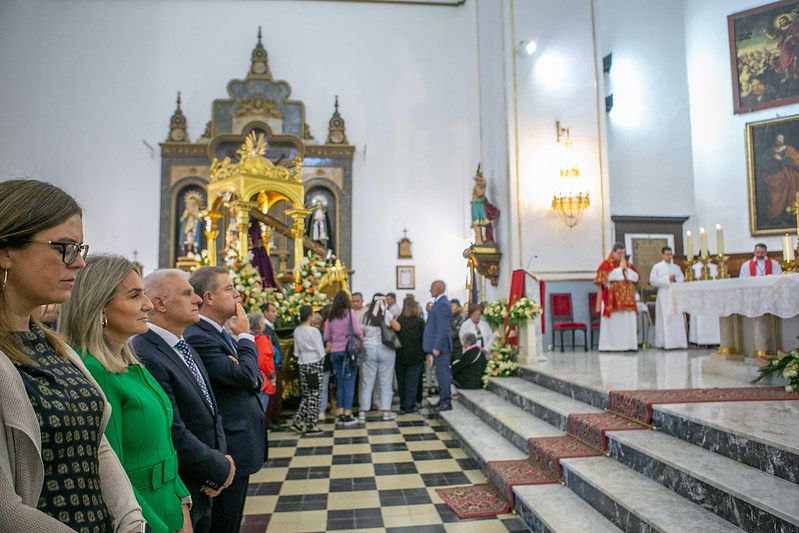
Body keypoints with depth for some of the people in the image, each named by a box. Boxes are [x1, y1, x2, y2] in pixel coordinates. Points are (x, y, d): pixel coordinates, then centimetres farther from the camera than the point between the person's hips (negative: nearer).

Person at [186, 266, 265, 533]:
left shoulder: (222, 332, 10)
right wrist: (245, 336, -11)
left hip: (241, 442, 9)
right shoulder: (197, 337, -19)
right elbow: (246, 377, -24)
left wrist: (253, 377, -13)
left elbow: (255, 379, 10)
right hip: (227, 450, -9)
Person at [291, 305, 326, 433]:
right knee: (314, 395, 3)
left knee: (306, 394, 15)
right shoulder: (314, 331, -13)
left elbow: (296, 352, 8)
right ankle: (311, 425, 8)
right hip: (314, 364, -6)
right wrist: (322, 362, 6)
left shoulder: (297, 331, 4)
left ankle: (297, 421, 9)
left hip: (302, 364, 6)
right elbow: (321, 351, -11)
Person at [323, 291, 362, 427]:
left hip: (335, 352, 4)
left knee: (340, 383, 13)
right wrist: (361, 340, 3)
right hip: (349, 350, -4)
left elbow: (326, 337, 7)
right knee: (349, 383, 0)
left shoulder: (330, 316, 6)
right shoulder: (350, 313, -6)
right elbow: (357, 330, -15)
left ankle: (340, 414, 16)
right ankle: (347, 415, 0)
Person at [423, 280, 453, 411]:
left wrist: (437, 347, -21)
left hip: (440, 346, -10)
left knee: (443, 373, -4)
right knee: (441, 373, 15)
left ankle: (446, 402, 2)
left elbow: (442, 328, -21)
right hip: (438, 345, 10)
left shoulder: (442, 304, -17)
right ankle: (443, 399, 23)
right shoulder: (438, 303, 15)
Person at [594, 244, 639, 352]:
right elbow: (609, 277, -16)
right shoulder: (606, 264, -1)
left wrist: (626, 269, -4)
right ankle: (610, 346, -6)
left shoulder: (627, 264, 16)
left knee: (628, 321, 1)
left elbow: (635, 277, 8)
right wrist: (620, 269, -9)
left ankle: (627, 344, 5)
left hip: (627, 299, 6)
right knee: (613, 322, -8)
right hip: (612, 299, -5)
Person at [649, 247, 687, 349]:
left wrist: (675, 280, -7)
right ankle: (666, 343, -7)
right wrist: (667, 279, -9)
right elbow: (653, 281, -6)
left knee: (677, 319, -1)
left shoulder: (676, 267, 17)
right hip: (664, 296, -4)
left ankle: (677, 342, 1)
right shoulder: (657, 267, 4)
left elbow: (682, 279, 13)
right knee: (665, 320, -7)